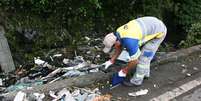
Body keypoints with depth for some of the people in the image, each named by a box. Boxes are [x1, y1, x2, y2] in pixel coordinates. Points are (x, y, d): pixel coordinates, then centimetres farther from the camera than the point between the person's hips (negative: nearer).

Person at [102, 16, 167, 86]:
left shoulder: (129, 42, -32)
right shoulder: (119, 33, -5)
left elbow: (134, 60, -20)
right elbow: (119, 48, 13)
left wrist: (124, 71, -5)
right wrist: (111, 61, 12)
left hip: (159, 31, -9)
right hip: (153, 24, 9)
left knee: (144, 55, -5)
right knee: (144, 53, 18)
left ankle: (136, 81, 9)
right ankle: (145, 72, 34)